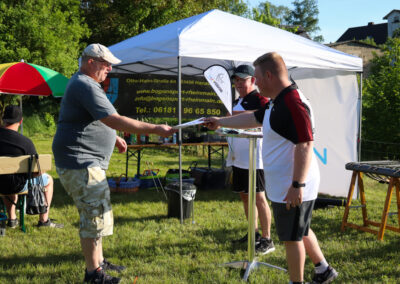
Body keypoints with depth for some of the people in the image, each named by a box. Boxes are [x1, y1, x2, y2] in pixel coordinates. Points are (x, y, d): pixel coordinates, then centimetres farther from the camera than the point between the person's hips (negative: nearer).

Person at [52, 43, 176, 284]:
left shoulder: (82, 83, 17)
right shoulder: (86, 86, -19)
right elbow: (114, 120, -28)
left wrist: (113, 137, 22)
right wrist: (156, 129, -27)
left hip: (88, 162, 11)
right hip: (79, 163, -11)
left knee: (95, 213, 19)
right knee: (95, 215, -7)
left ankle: (99, 261, 31)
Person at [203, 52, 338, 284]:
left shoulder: (293, 103, -23)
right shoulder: (277, 102, 10)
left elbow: (305, 145, -28)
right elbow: (252, 118, 25)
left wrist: (297, 185, -28)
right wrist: (220, 122, 32)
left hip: (293, 190, -10)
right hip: (283, 186, 10)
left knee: (292, 238, 4)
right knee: (300, 231, 24)